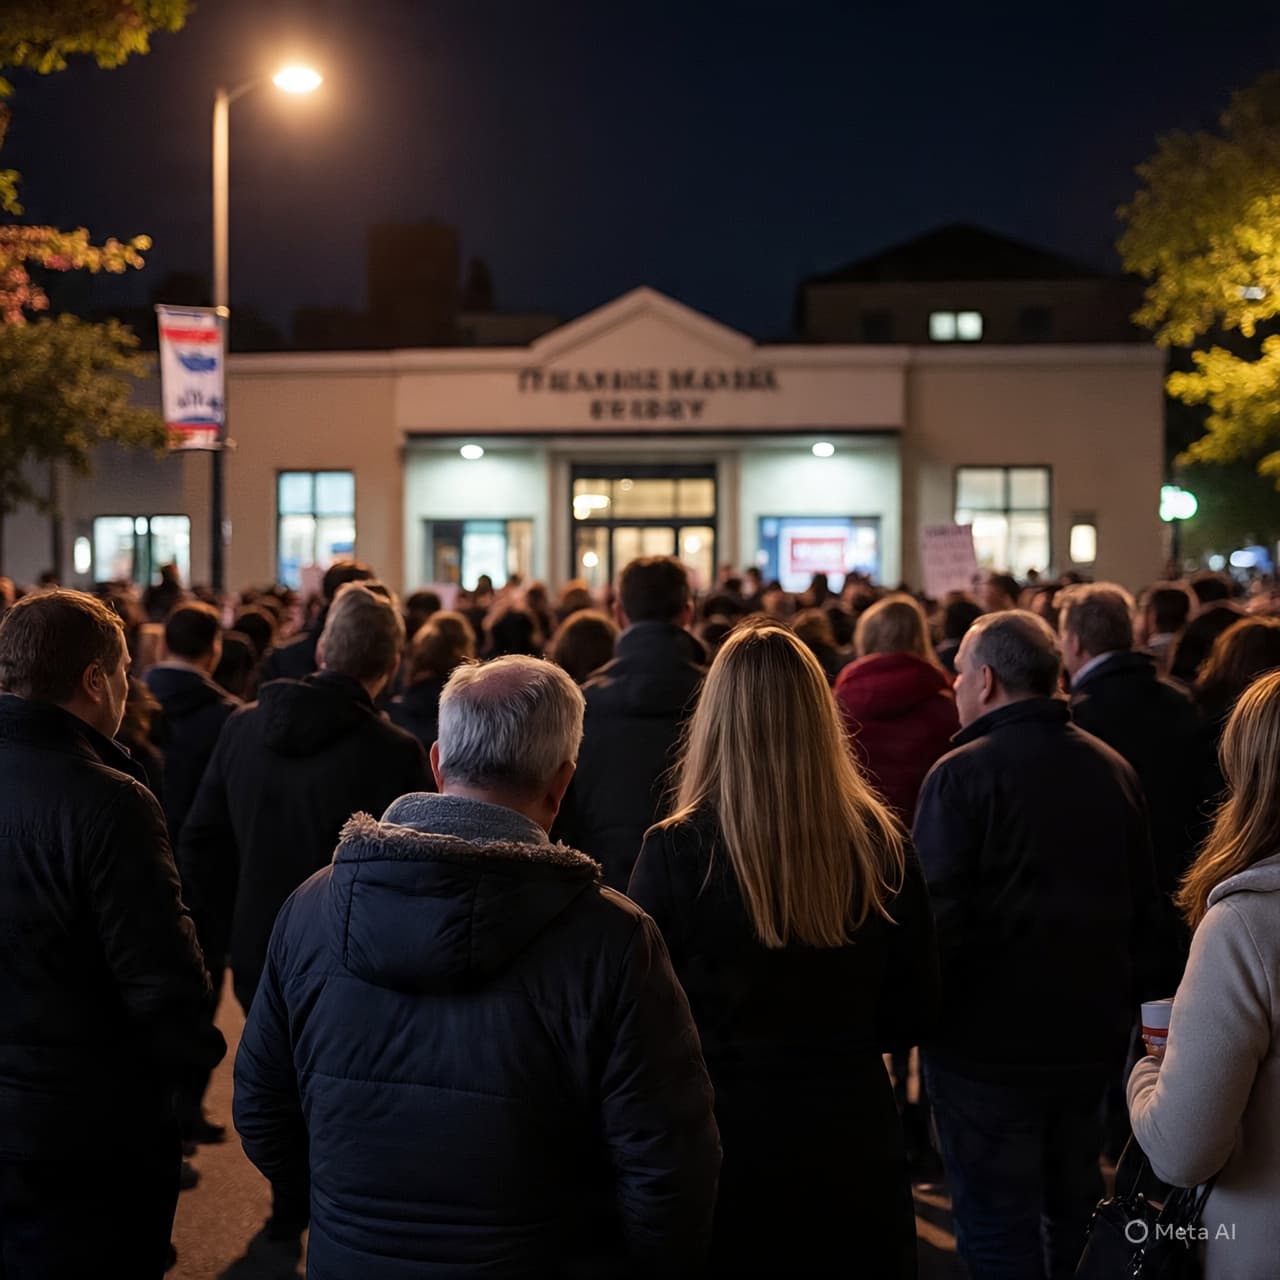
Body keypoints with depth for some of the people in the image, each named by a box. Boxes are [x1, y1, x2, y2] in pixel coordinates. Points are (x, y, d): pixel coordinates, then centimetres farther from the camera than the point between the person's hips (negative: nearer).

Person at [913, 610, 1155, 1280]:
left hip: (990, 1041, -6)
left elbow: (937, 911, -19)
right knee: (1074, 1207, 22)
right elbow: (1142, 901, 13)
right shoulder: (1113, 769, 3)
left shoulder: (962, 774, -17)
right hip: (1090, 1035, 6)